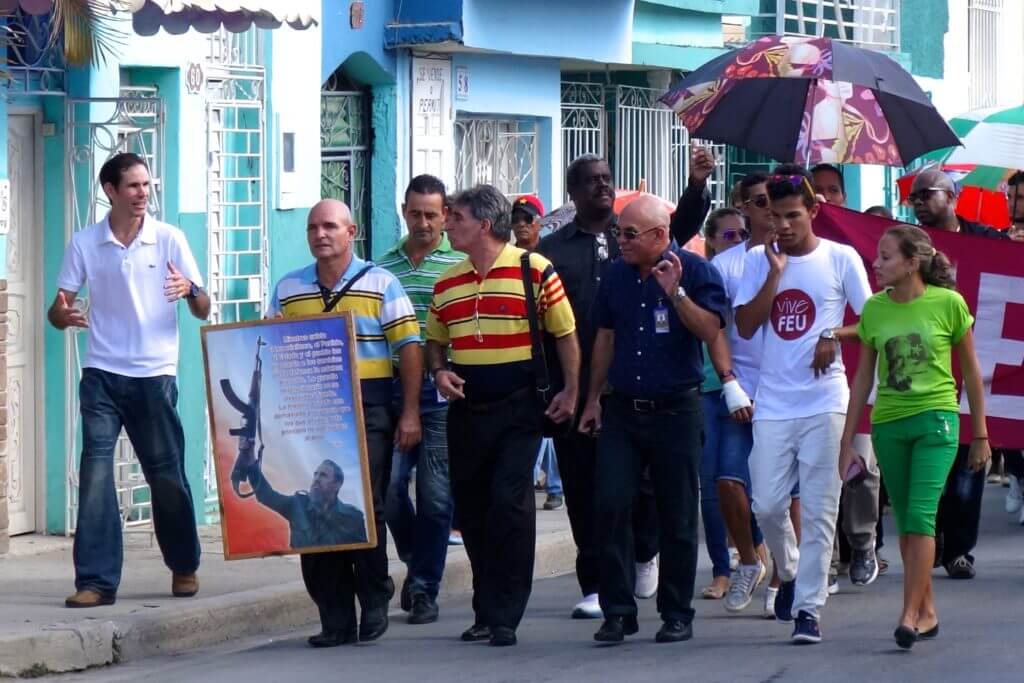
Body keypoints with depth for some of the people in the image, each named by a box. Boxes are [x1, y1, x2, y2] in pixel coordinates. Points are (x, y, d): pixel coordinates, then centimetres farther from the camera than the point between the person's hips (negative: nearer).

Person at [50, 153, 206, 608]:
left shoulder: (169, 239, 1)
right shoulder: (84, 244, 3)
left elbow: (203, 311, 1)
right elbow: (58, 309, 6)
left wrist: (191, 290, -23)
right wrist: (63, 315, -19)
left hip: (155, 375, 0)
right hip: (102, 376, 0)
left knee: (166, 475, 5)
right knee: (95, 472, -10)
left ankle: (184, 567, 25)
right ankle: (96, 580, -9)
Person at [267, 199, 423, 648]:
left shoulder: (380, 284, 4)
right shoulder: (288, 290, 14)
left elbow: (409, 348, 1)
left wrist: (410, 413, -6)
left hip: (368, 409, -3)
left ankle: (374, 604, 9)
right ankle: (334, 617, 2)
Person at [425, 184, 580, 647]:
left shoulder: (535, 271, -4)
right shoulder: (447, 284, 12)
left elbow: (565, 333, 0)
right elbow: (435, 342, 22)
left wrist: (570, 392, -7)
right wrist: (439, 372, 1)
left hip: (519, 407, -6)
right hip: (466, 410, 6)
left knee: (510, 502, -14)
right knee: (471, 509, 8)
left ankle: (504, 617, -10)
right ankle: (487, 612, 19)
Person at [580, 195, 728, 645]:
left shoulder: (695, 271, -5)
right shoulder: (616, 276, 10)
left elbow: (710, 331, -16)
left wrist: (675, 291, -26)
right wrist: (593, 399, 18)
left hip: (676, 410, -4)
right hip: (623, 409, 4)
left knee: (677, 518, 2)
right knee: (610, 505, -6)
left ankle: (677, 613, 12)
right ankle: (617, 611, -1)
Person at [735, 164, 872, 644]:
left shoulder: (841, 259, 1)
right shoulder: (759, 260, 8)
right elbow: (745, 326, -1)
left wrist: (834, 336, -14)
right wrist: (775, 273, -8)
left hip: (824, 402, -2)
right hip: (773, 402, 2)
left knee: (818, 509, -4)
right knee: (767, 505, 0)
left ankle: (809, 608, -1)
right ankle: (790, 573, 29)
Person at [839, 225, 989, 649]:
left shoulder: (948, 303, -6)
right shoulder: (875, 309, 3)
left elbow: (971, 371, 4)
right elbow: (863, 377, 11)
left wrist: (980, 434, 8)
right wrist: (848, 441, 10)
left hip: (935, 419, -4)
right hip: (888, 423, 4)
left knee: (921, 515, -14)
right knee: (905, 522, 8)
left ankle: (910, 614, -15)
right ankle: (927, 610, 18)